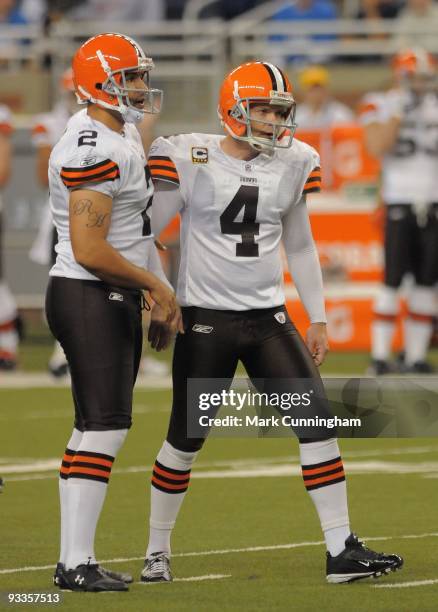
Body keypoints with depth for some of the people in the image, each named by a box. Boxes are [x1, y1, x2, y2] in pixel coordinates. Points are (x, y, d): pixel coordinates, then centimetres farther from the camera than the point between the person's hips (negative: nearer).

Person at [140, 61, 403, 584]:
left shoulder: (292, 165, 5)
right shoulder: (188, 159, -9)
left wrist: (316, 317, 15)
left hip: (269, 317, 4)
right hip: (205, 319, -4)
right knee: (185, 439, 2)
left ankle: (341, 551, -4)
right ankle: (157, 551, 20)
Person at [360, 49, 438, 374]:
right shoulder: (382, 105, 0)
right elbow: (377, 147, -16)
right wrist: (400, 113, -16)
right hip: (399, 204, -4)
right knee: (392, 280, -8)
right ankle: (380, 354, -4)